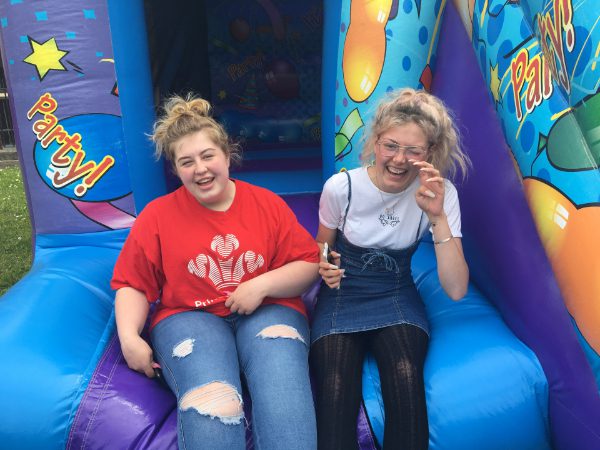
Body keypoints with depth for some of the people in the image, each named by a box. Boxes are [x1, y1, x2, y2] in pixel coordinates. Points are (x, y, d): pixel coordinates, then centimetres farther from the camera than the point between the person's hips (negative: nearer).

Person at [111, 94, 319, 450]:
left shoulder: (268, 204, 6)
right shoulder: (157, 215, 7)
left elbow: (310, 265, 4)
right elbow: (132, 284, 8)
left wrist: (262, 285, -12)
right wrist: (129, 337, -8)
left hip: (267, 311, 1)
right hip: (189, 316, 0)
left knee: (284, 394, -31)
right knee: (211, 407, -31)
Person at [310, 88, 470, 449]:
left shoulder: (440, 193, -12)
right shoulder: (341, 187, -13)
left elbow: (456, 290, -18)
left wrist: (438, 217, -28)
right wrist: (325, 267, -17)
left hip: (396, 297, 1)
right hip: (342, 296, 0)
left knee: (406, 378, -29)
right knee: (335, 391, -28)